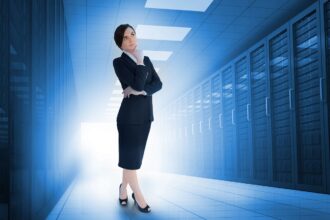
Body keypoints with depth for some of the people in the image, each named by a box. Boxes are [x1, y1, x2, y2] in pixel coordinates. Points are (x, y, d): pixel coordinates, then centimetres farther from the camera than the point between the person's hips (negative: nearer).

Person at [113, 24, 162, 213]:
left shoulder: (146, 59, 10)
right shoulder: (119, 62, -9)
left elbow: (158, 83, -2)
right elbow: (137, 84, -22)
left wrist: (142, 91, -18)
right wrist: (140, 62, -13)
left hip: (145, 114, 6)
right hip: (130, 116, -6)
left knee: (135, 155, 14)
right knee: (131, 156, 4)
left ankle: (124, 188, 34)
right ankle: (138, 195, 17)